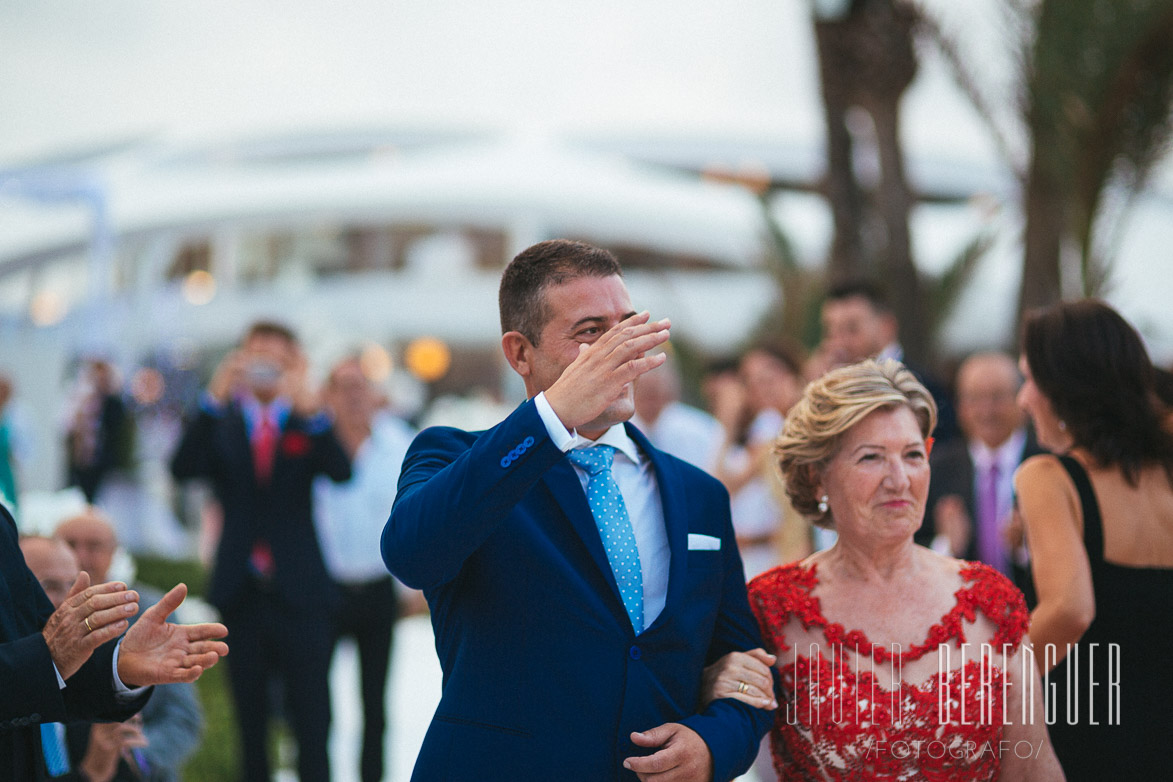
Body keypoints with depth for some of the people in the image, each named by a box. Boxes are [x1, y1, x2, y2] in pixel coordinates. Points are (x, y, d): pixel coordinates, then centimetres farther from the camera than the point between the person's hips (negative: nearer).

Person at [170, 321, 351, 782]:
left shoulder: (308, 424, 4)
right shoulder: (221, 426, 7)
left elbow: (340, 472, -15)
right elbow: (182, 468, -12)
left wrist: (311, 412, -32)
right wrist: (214, 399, -25)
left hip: (299, 591, -2)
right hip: (242, 592, 2)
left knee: (311, 724, -4)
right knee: (250, 720, 11)